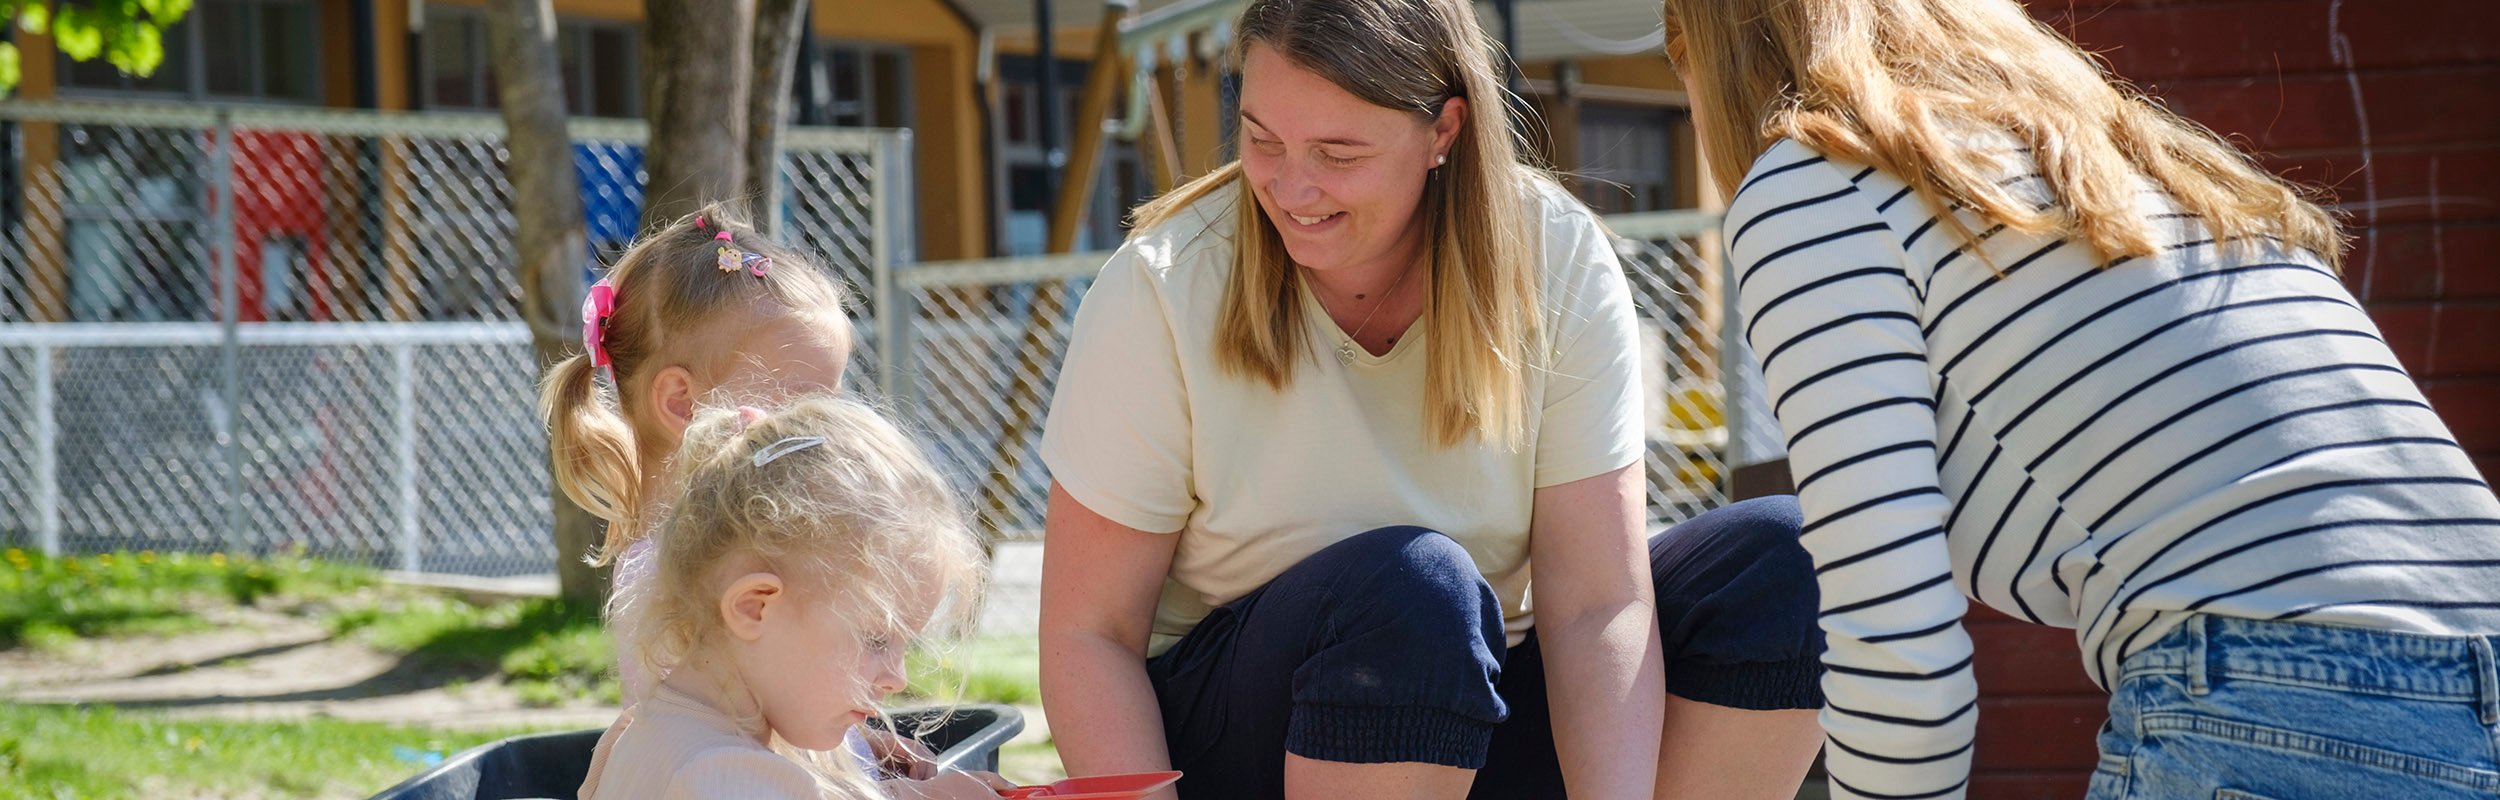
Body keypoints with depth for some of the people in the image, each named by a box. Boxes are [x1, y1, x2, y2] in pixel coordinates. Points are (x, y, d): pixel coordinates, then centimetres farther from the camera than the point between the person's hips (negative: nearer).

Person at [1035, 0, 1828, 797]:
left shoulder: (1557, 264, -10)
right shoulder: (1159, 291, -15)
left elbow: (1598, 608, -16)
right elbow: (1086, 636, -13)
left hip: (1473, 717, 3)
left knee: (1777, 564, -17)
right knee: (1409, 586, -35)